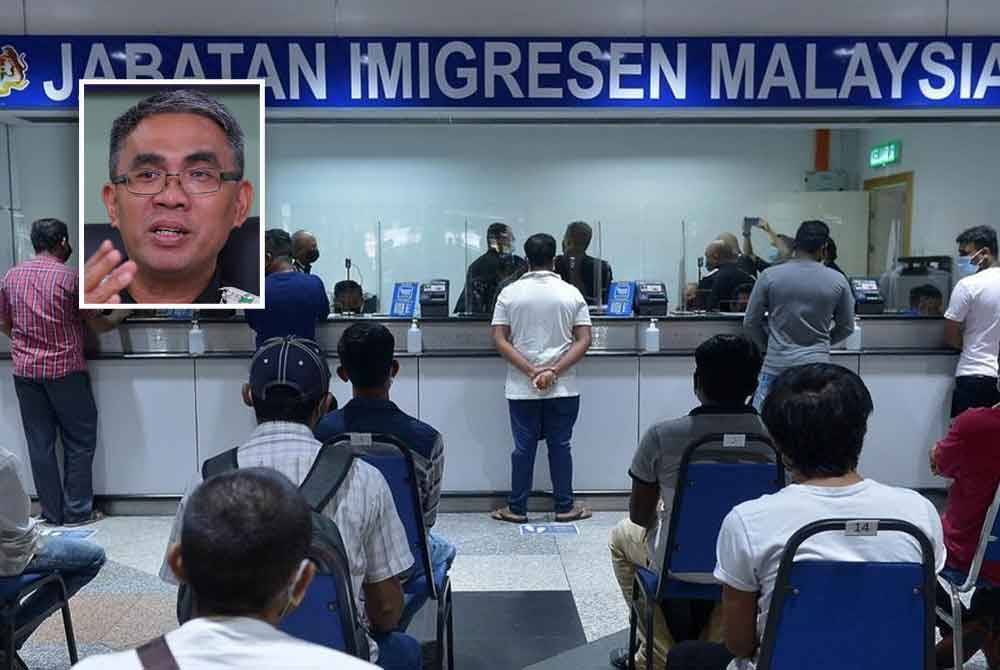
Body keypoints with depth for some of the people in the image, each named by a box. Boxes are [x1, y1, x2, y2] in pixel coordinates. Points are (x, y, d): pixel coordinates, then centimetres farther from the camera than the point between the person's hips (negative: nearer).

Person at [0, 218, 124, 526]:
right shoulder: (70, 277, -9)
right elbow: (98, 325, -2)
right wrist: (120, 315, 17)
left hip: (25, 371, 5)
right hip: (65, 370, -5)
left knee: (40, 443, 10)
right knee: (79, 441, 7)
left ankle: (52, 512, 16)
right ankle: (77, 511, 11)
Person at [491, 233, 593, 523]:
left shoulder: (509, 293, -1)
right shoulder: (571, 293, -1)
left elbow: (500, 340, -6)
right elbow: (584, 341, -7)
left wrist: (531, 371, -10)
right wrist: (554, 371, -13)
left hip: (521, 388, 0)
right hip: (563, 387, 0)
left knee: (523, 446, 7)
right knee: (560, 445, 8)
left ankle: (517, 508, 15)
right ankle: (564, 507, 17)